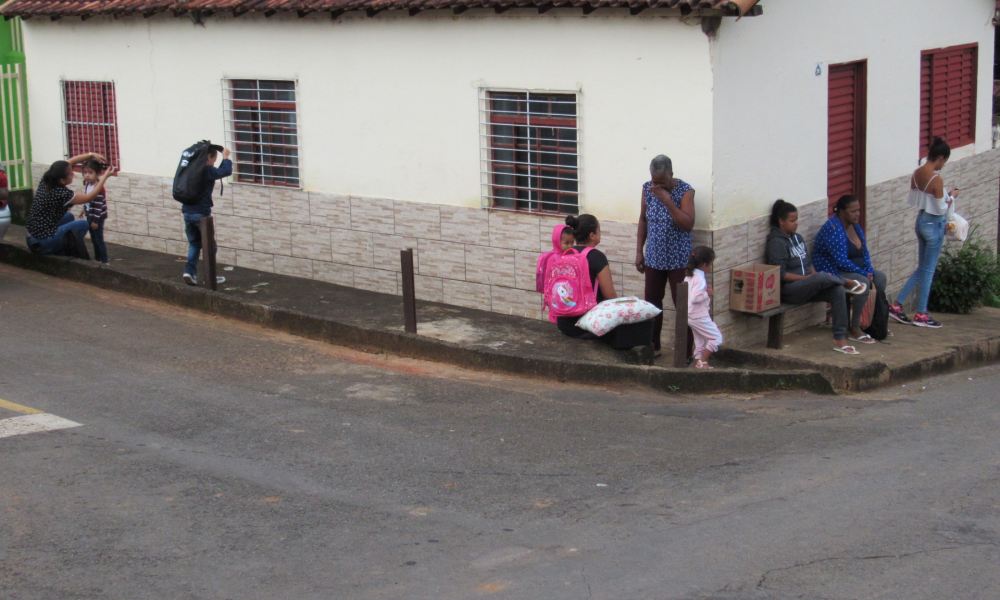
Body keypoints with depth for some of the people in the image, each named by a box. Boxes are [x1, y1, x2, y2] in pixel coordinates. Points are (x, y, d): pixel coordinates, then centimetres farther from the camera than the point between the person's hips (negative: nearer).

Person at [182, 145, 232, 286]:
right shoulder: (207, 170, -13)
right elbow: (227, 171, -19)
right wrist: (226, 157, -3)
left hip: (187, 212, 7)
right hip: (201, 213, -7)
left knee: (194, 244, 16)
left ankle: (189, 271, 2)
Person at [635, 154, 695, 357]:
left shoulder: (685, 191, -14)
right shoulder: (648, 189, 0)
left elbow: (688, 225, -24)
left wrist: (667, 200, -27)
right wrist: (639, 251, 7)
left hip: (678, 260, -5)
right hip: (653, 258, 5)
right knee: (652, 302, 12)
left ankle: (686, 352, 3)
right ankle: (653, 346, 25)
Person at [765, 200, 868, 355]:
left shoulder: (797, 238, 17)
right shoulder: (776, 243, -11)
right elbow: (780, 275, -18)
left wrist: (814, 276, 0)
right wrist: (806, 278, -18)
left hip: (806, 288, 9)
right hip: (787, 291, -8)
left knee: (837, 290, -18)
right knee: (822, 278, -34)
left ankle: (839, 339, -18)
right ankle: (848, 284, 0)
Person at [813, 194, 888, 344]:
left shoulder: (855, 226, 8)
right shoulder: (833, 228, -22)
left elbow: (864, 251, 14)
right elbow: (841, 261, -27)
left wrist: (870, 271, -4)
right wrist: (864, 273, -19)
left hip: (850, 269, 10)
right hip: (831, 271, -10)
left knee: (880, 277, 1)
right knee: (863, 282, -29)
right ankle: (854, 330, -23)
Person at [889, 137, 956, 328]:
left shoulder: (916, 173, 0)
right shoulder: (937, 180, -22)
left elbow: (911, 199, 9)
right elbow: (941, 208, -17)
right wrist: (952, 197, -1)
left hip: (921, 220, 8)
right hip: (934, 224, -8)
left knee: (922, 268, 18)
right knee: (928, 269, 3)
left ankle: (897, 305, 15)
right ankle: (921, 315, 11)